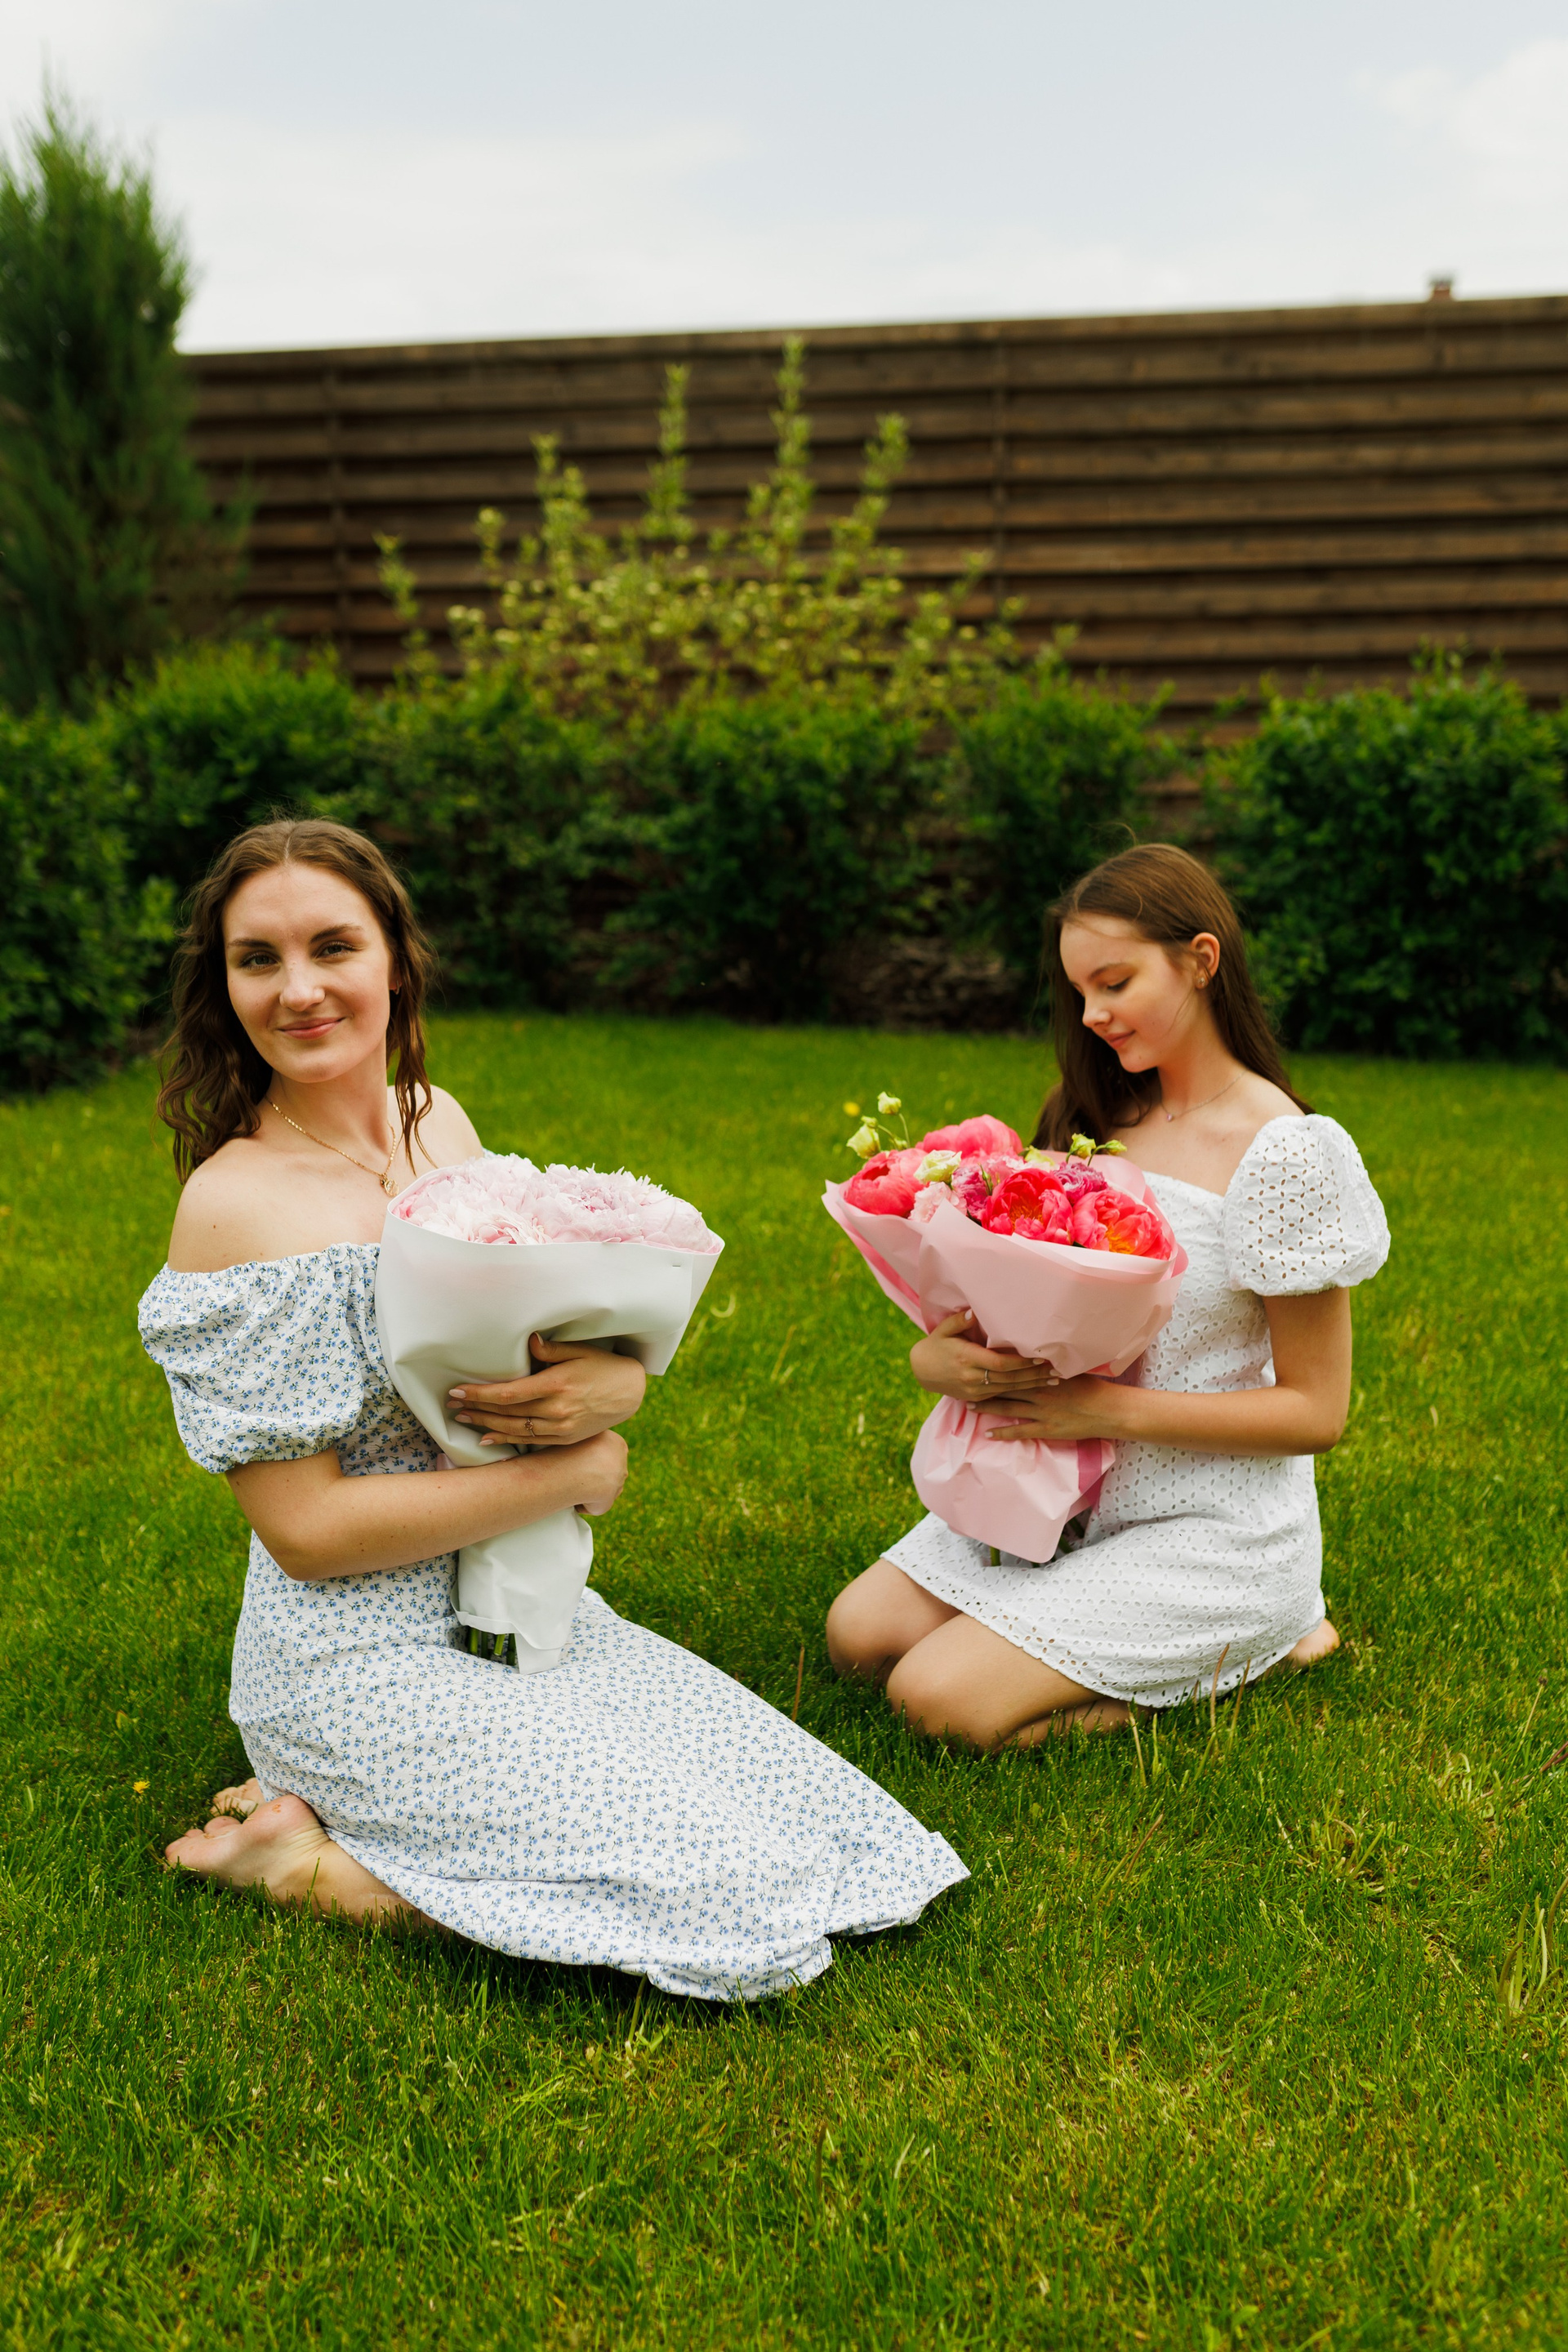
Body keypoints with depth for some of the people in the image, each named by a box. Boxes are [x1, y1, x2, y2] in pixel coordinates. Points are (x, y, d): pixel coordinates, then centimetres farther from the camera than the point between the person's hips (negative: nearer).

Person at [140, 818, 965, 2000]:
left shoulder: (438, 1119, 5)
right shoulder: (235, 1206, -17)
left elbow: (559, 1341, 9)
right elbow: (306, 1528, -18)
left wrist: (611, 1385, -16)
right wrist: (567, 1472, -15)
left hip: (523, 1615, 7)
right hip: (364, 1665, -7)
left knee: (818, 1815, -1)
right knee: (734, 1898, -17)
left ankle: (390, 1815, 9)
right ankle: (308, 1850, -2)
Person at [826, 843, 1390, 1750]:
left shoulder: (1284, 1153, -15)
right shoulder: (1098, 1121, 5)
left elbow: (1316, 1412, -14)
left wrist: (1114, 1409, -23)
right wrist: (941, 1357, -17)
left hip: (1211, 1528, -6)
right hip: (1077, 1493, 7)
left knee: (940, 1696, -17)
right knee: (860, 1632, -5)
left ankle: (1256, 1636, 1)